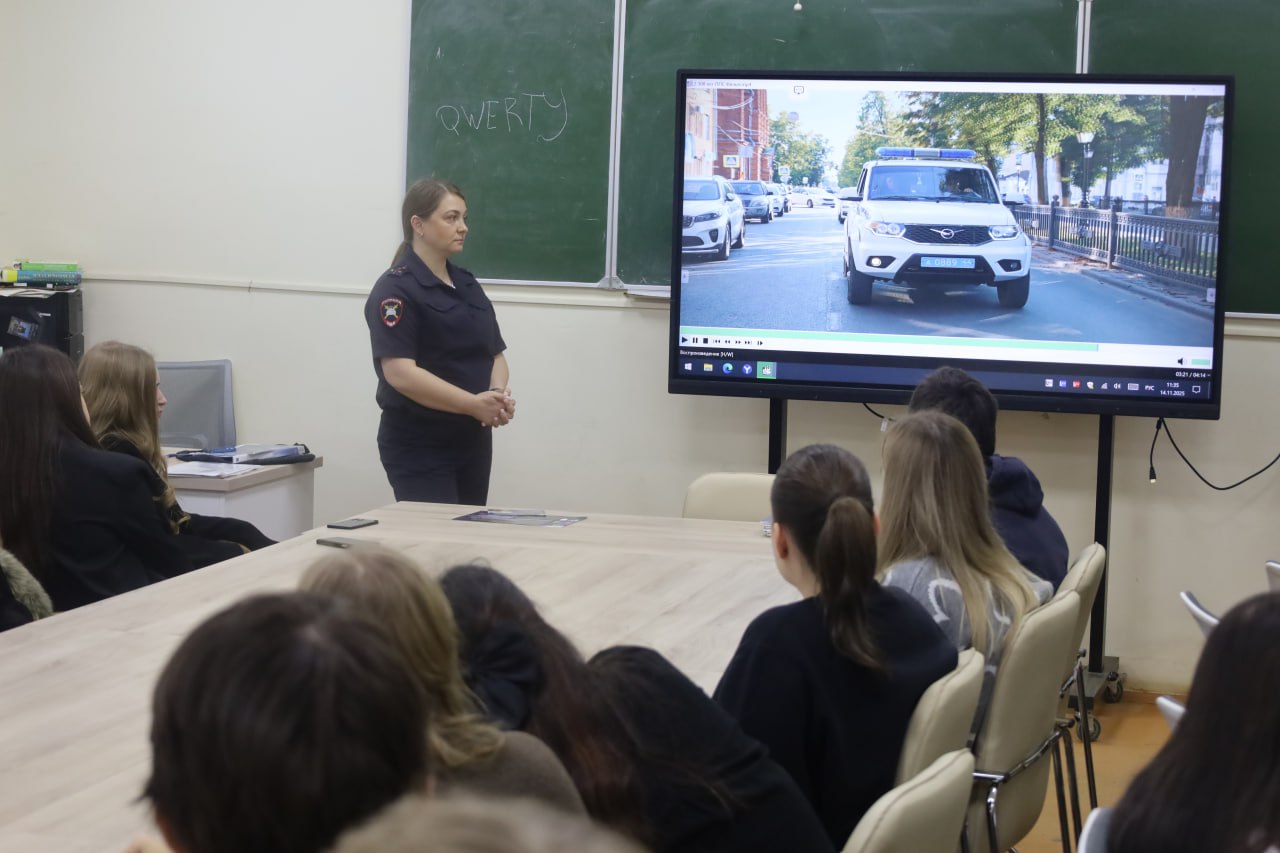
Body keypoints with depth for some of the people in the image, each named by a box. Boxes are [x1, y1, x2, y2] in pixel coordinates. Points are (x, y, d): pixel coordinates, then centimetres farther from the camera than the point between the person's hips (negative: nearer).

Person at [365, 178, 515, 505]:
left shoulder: (469, 285, 12)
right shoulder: (396, 289, -12)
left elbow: (495, 355, 13)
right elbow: (400, 372, -21)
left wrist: (498, 395, -10)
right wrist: (473, 404, -25)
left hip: (472, 442, 8)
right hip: (418, 448, -7)